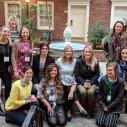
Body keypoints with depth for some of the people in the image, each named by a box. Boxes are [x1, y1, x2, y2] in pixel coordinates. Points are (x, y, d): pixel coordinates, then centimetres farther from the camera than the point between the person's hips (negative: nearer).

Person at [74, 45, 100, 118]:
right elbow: (77, 74, -1)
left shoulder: (95, 62, 3)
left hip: (92, 82, 0)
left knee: (90, 92, -30)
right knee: (83, 92, -31)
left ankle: (91, 112, -13)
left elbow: (97, 74, 3)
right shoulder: (79, 62, 0)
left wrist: (90, 82, -11)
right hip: (81, 82, 0)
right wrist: (84, 83, -13)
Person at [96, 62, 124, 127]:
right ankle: (105, 114, 18)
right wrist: (103, 106, -9)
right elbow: (100, 94, 2)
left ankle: (115, 115, 15)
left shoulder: (120, 82, -10)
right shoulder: (103, 79, -3)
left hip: (114, 106, -2)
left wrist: (109, 107, -14)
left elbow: (119, 97, -11)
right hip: (104, 105, 2)